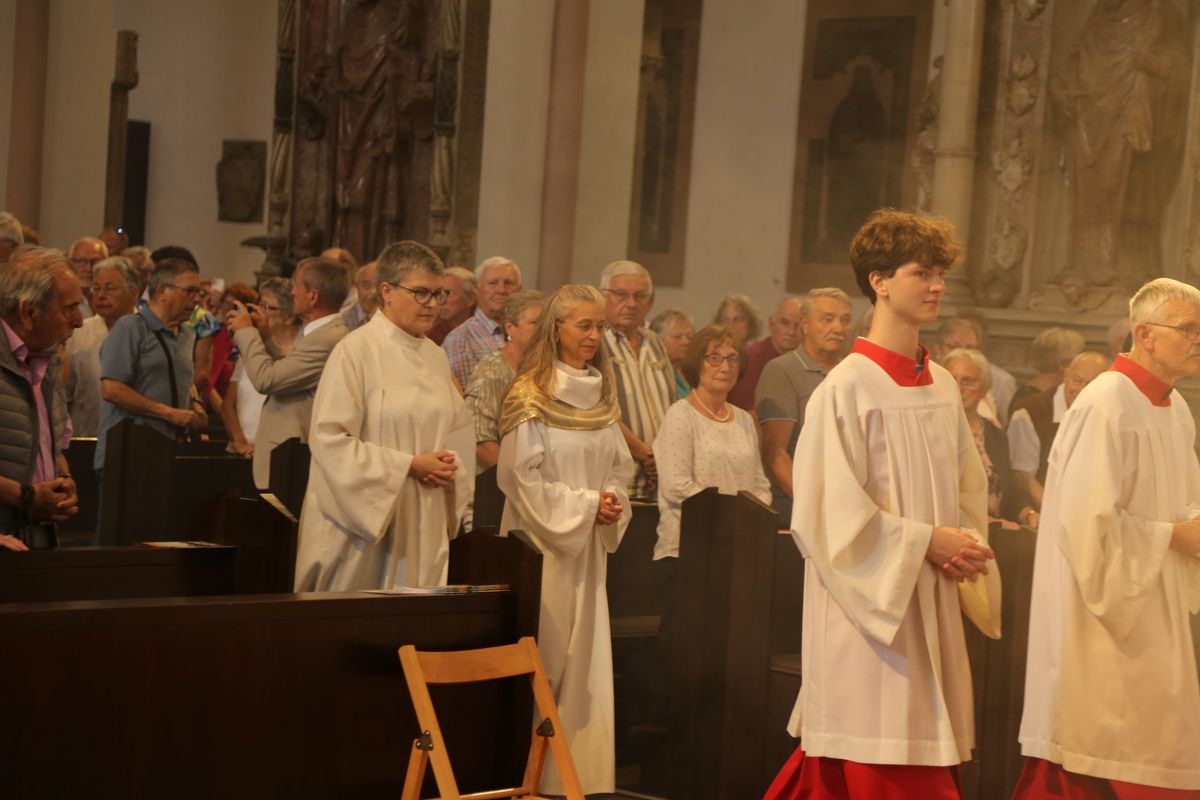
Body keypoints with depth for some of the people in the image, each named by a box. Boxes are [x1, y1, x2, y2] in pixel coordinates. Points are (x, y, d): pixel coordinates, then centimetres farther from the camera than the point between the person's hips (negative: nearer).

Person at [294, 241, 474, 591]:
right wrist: (410, 465, -15)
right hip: (362, 524, -6)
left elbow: (459, 429, 19)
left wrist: (449, 464, -3)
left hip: (422, 528, 6)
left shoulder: (435, 356, 10)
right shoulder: (356, 350, -10)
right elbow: (330, 440, -15)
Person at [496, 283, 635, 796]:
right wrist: (584, 504, -13)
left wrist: (612, 503, -3)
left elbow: (619, 466, 17)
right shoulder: (531, 394, -8)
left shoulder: (602, 393, 12)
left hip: (589, 545, 6)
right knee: (547, 657, -6)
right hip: (543, 541, -6)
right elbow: (520, 474, -12)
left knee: (588, 656, 4)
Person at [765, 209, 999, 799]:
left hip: (931, 606, 7)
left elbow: (969, 487, 18)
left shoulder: (942, 386, 10)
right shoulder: (846, 388, -11)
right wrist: (926, 541, -14)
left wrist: (964, 545, -2)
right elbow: (833, 512, -13)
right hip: (869, 605, -7)